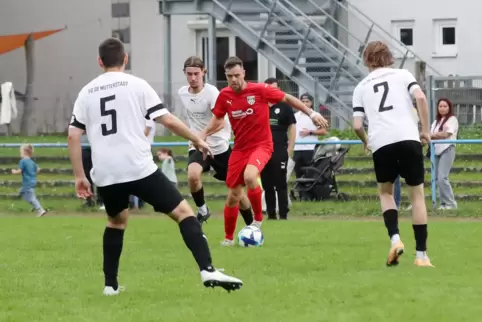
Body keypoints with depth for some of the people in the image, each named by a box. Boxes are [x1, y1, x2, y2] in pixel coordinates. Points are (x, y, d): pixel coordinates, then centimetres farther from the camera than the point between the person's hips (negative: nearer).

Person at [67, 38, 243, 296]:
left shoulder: (86, 93, 12)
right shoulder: (136, 85, 2)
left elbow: (73, 136, 8)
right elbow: (168, 121, -3)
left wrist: (79, 176, 14)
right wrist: (197, 140, 12)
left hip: (105, 175, 4)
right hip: (139, 168, -4)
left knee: (117, 221, 29)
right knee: (183, 212, 0)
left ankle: (110, 284, 24)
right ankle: (207, 270, -17)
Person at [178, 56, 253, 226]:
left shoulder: (211, 92, -19)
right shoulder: (182, 93, -1)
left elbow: (221, 122, -31)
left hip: (220, 147, -3)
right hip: (197, 147, 3)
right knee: (192, 175, -30)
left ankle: (251, 225, 27)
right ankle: (202, 210, -7)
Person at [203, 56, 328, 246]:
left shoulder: (260, 90, -14)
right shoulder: (224, 95, -3)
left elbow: (287, 99, -1)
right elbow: (217, 119, 13)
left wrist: (311, 114, -4)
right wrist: (201, 136, -1)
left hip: (261, 145, -4)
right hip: (240, 148, 4)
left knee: (249, 176, -33)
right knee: (233, 195, 6)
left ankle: (258, 219, -11)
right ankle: (228, 238, 25)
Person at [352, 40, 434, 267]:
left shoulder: (361, 87, 18)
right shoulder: (402, 75, 14)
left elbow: (357, 125, 10)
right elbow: (420, 98, -4)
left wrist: (366, 143, 30)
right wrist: (425, 130, 5)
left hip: (381, 144, 1)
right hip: (407, 138, -1)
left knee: (385, 191, 23)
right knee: (417, 193, 8)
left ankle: (395, 238, -1)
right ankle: (421, 254, 4)